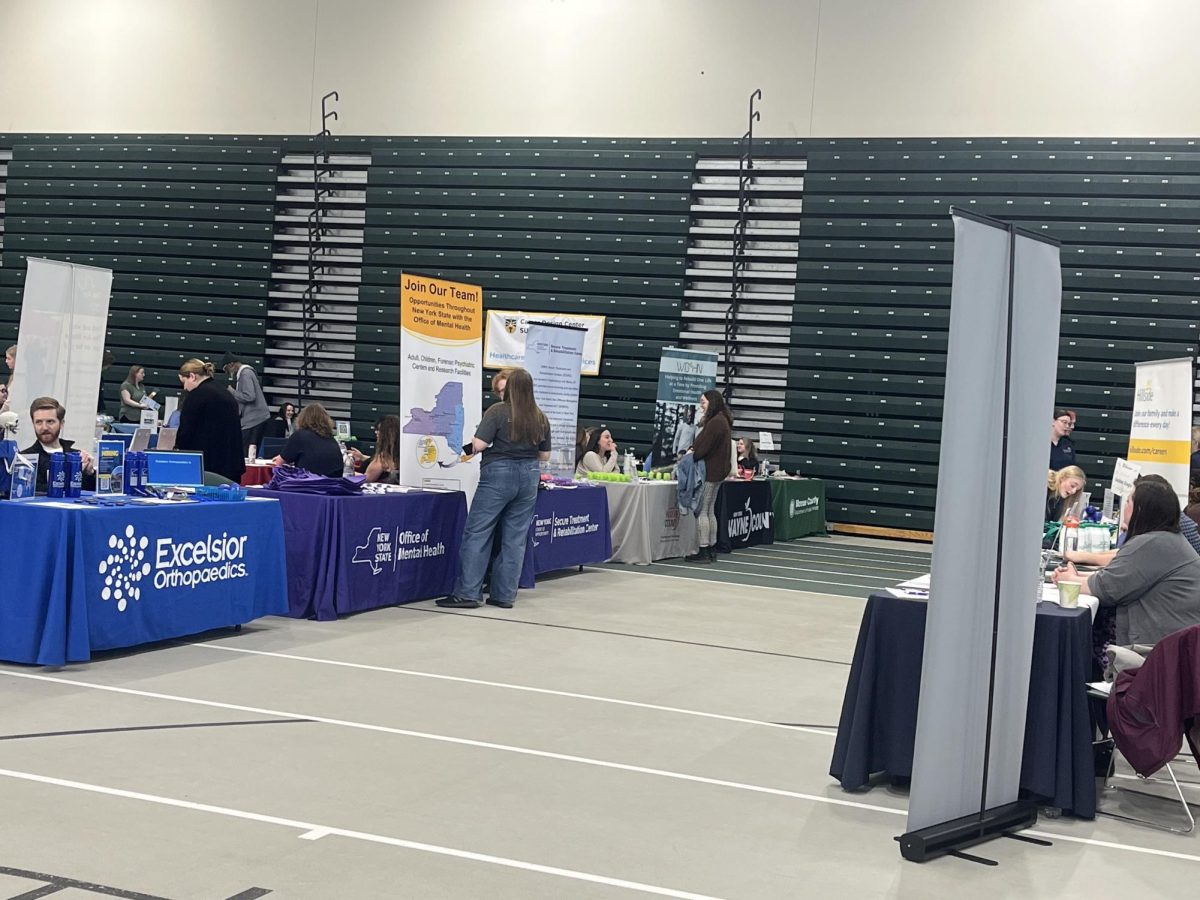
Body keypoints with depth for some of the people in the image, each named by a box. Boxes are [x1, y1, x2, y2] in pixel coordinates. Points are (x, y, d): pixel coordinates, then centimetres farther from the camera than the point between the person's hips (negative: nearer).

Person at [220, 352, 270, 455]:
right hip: (257, 419, 10)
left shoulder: (245, 374, -11)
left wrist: (232, 392, -9)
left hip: (253, 419, -10)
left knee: (246, 455, -11)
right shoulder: (245, 372, 19)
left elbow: (249, 397, -21)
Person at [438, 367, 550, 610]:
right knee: (515, 538, 8)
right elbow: (545, 455, 12)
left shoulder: (498, 411, -8)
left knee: (477, 533, 0)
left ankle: (468, 593, -2)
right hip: (528, 476, 5)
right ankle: (505, 595, 11)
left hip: (498, 474, -5)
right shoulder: (541, 418, 6)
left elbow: (479, 444, -14)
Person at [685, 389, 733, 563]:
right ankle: (712, 550, 18)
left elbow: (704, 447, -20)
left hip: (709, 471, -11)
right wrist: (694, 451, 5)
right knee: (710, 511, 15)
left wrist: (691, 456, -5)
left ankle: (704, 551, -5)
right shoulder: (722, 420, 16)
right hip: (717, 471, 11)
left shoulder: (715, 422, -18)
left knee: (701, 511, -6)